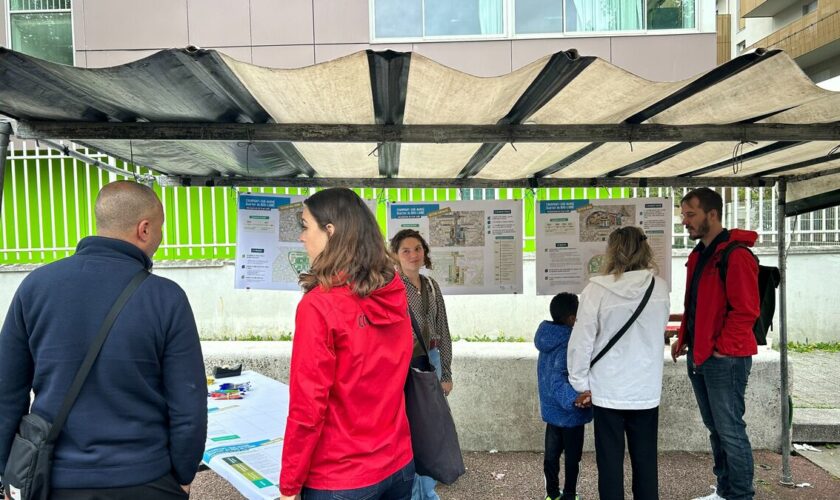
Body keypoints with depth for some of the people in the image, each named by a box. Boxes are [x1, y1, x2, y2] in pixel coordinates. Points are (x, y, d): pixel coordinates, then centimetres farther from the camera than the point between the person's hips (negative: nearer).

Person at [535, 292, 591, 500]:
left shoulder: (549, 337, 1)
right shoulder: (569, 344, -25)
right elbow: (557, 378, -35)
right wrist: (573, 398, -41)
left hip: (551, 409, 8)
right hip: (569, 412, -8)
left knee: (552, 454, 18)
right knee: (572, 457, 12)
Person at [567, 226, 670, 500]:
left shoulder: (596, 289, -16)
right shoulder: (660, 287, -5)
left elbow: (581, 341, -12)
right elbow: (658, 331, 7)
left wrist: (581, 384, -1)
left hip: (609, 390, -3)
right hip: (647, 389, 3)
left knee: (610, 462, 10)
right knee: (646, 461, 16)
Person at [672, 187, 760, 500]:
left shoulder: (736, 255, -15)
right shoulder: (698, 255, 14)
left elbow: (746, 310, -19)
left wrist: (720, 347, -17)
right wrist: (684, 338, 13)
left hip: (725, 358, -9)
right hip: (699, 356, 9)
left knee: (730, 431, 0)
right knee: (715, 428, 17)